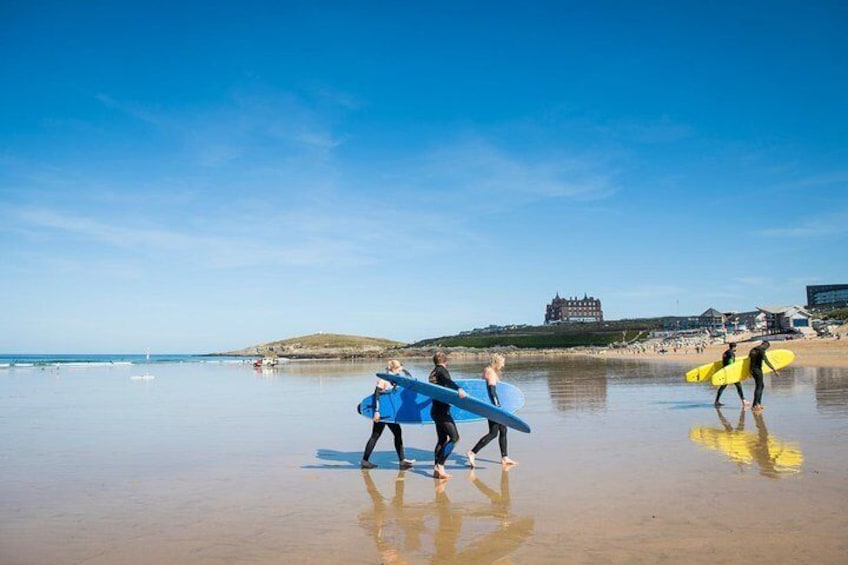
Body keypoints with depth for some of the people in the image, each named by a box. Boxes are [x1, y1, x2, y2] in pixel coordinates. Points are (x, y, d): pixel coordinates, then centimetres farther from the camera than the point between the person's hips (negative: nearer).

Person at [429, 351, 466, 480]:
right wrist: (458, 389, -49)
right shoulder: (442, 370, -8)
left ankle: (437, 469, 10)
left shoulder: (433, 373, 17)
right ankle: (440, 466, -15)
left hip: (435, 410, 9)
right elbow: (448, 381, -31)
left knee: (442, 439, 12)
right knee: (454, 437, -9)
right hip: (442, 410, -9)